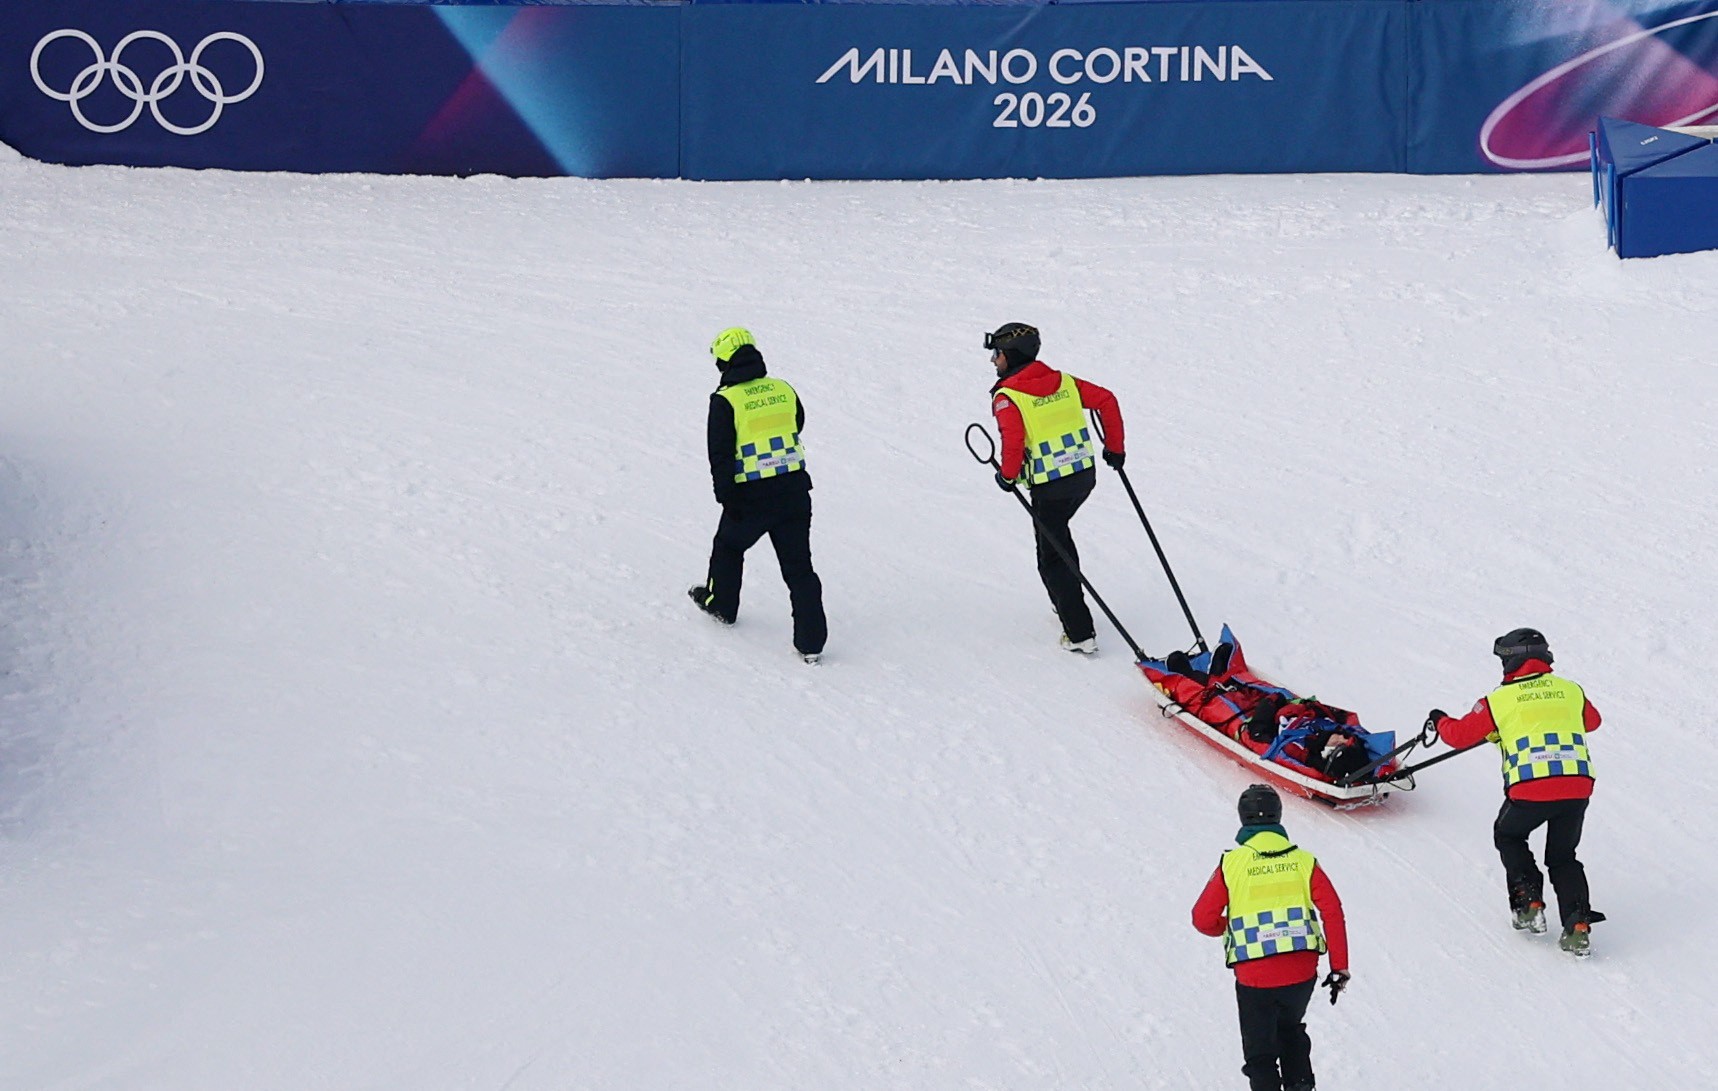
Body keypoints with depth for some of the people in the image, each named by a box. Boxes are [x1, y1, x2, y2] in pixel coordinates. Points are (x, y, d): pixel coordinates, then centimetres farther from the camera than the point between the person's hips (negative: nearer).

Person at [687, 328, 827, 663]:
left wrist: (726, 497, -8)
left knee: (728, 546, 25)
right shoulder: (784, 390, 3)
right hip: (795, 490, 3)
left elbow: (720, 455, -13)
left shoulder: (725, 400, -10)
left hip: (751, 497, -3)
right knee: (798, 564, 5)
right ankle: (811, 641, -1)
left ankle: (721, 603, 44)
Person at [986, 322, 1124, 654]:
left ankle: (1081, 633, 3)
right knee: (1058, 536, 30)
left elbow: (1013, 440, -27)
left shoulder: (1007, 396, -14)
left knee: (1053, 559, 5)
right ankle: (1069, 605, 37)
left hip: (1050, 487, -7)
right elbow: (1107, 401, 6)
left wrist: (1007, 474, -9)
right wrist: (1115, 448, 16)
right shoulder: (1063, 381, 6)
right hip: (1085, 476, 7)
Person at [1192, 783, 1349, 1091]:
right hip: (1302, 972, 3)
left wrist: (1226, 927, 19)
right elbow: (1332, 912, -5)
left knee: (1260, 1053, 11)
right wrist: (1339, 967, 1)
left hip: (1254, 977, -3)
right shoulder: (1302, 860, -1)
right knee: (1291, 1029, 31)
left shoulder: (1231, 864, -6)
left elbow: (1203, 920, -4)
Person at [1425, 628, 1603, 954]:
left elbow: (1459, 735, 14)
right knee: (1562, 856, 19)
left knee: (1508, 836, 27)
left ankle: (1528, 903, 12)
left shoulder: (1500, 700, 5)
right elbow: (1592, 721, 36)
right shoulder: (1571, 691, 15)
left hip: (1530, 788, -3)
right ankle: (1578, 926, 2)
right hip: (1578, 786, 3)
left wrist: (1439, 720, 35)